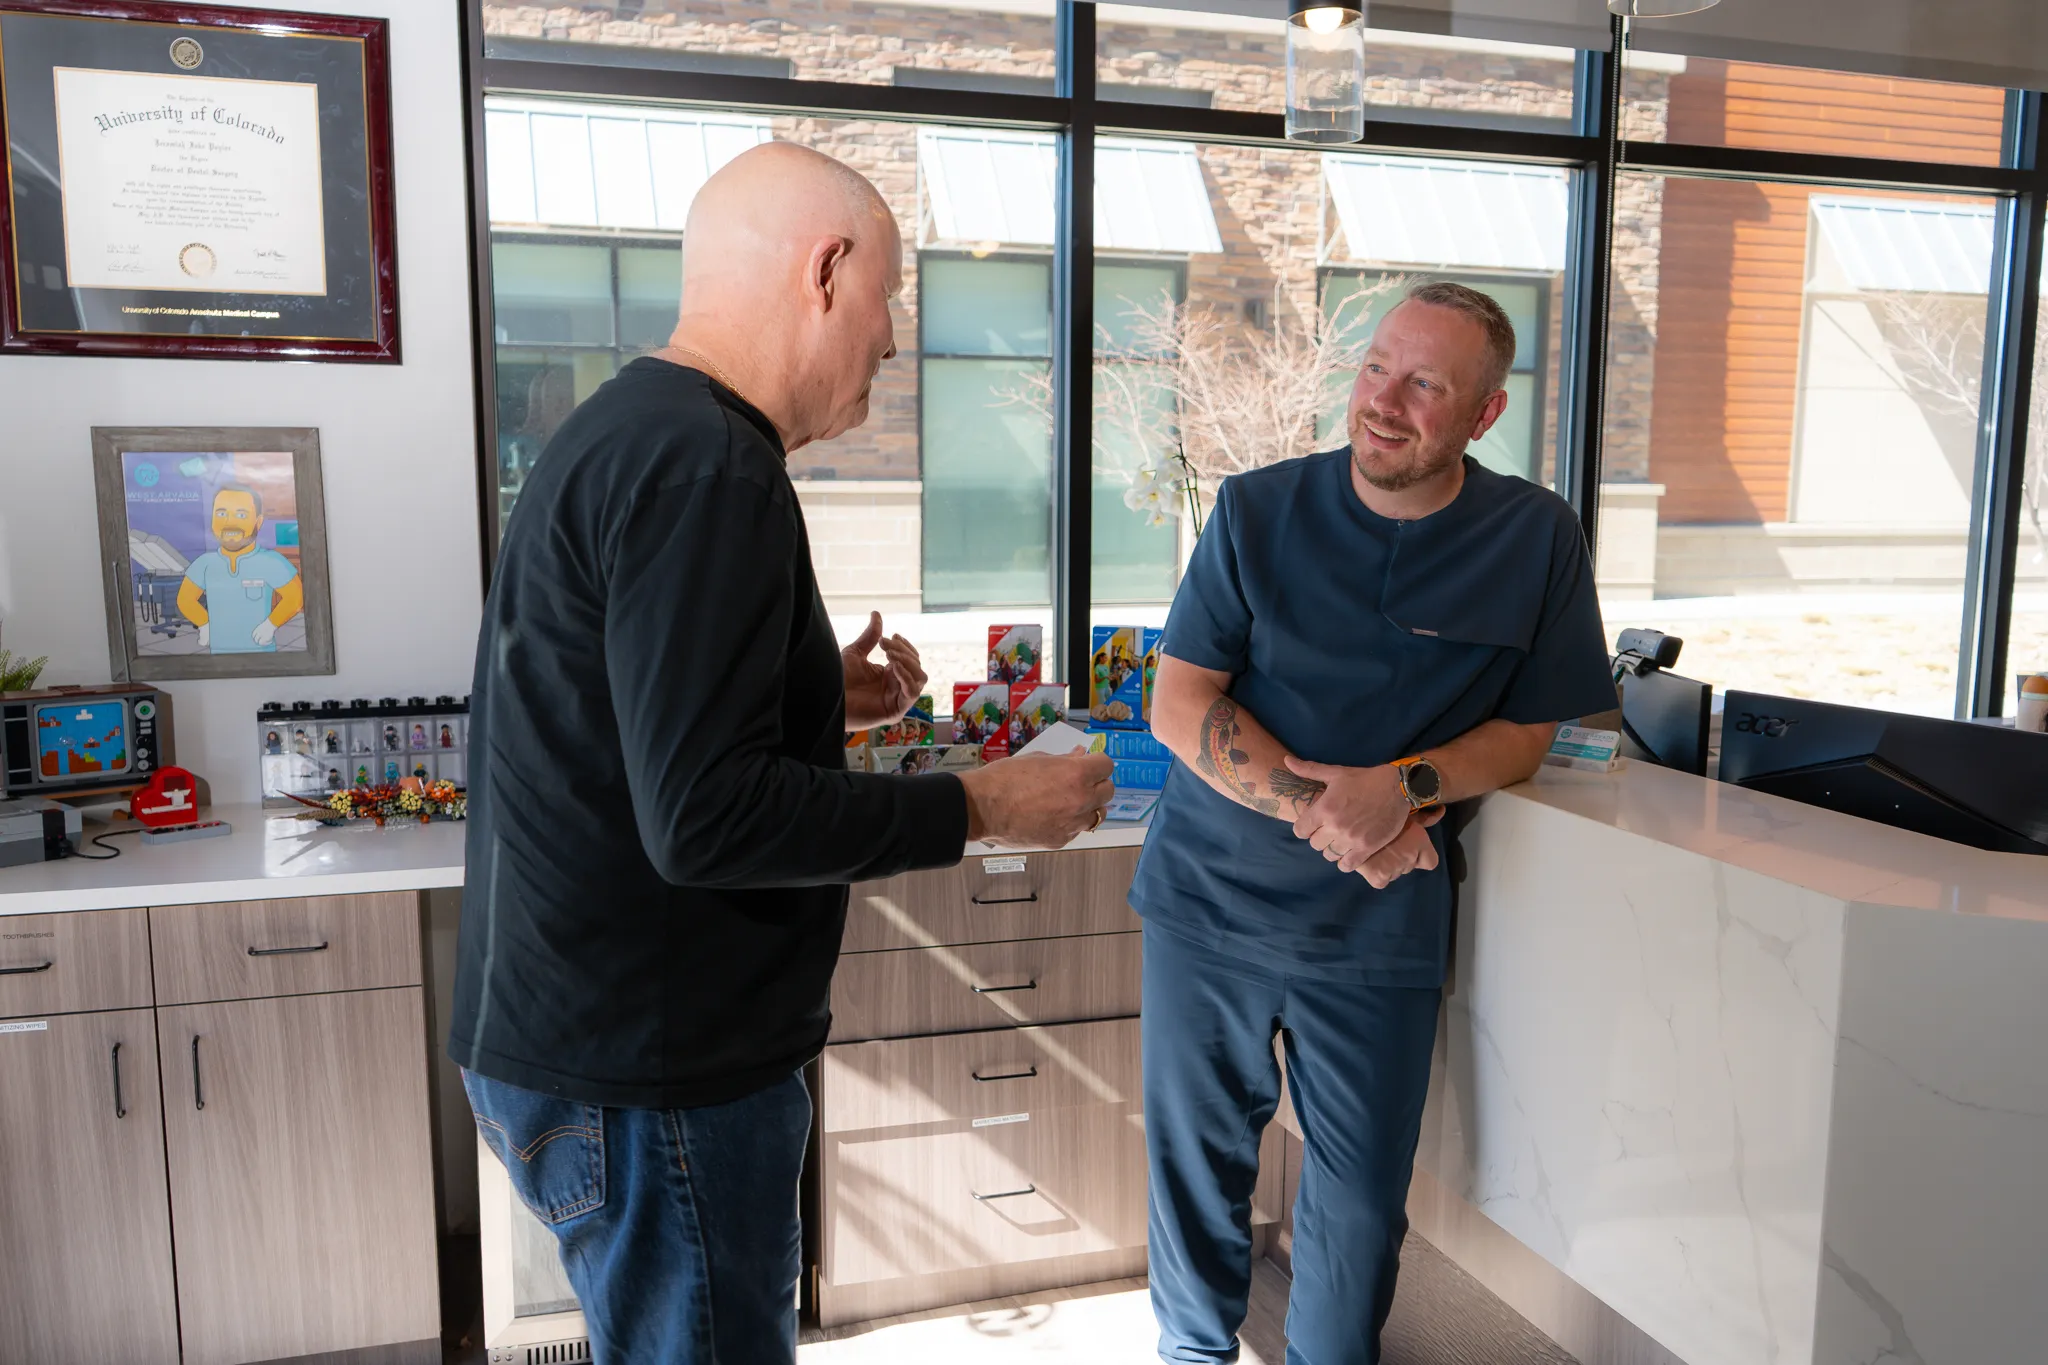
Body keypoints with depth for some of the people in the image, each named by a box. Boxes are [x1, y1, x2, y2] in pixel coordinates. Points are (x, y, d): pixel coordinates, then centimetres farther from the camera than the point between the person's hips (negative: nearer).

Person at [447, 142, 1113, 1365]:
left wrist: (818, 700, 12)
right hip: (649, 1073, -10)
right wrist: (978, 808, -18)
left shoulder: (630, 429, 11)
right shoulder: (705, 470, -22)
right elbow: (704, 819, -26)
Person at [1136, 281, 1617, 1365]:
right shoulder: (1257, 511, -4)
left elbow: (1523, 733, 1)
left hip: (1379, 918, 0)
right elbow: (1179, 705, -8)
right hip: (1210, 892, 1)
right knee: (1193, 1154, 13)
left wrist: (1401, 786, -19)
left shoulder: (1537, 539, -3)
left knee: (1362, 1188, 11)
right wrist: (1315, 806, -21)